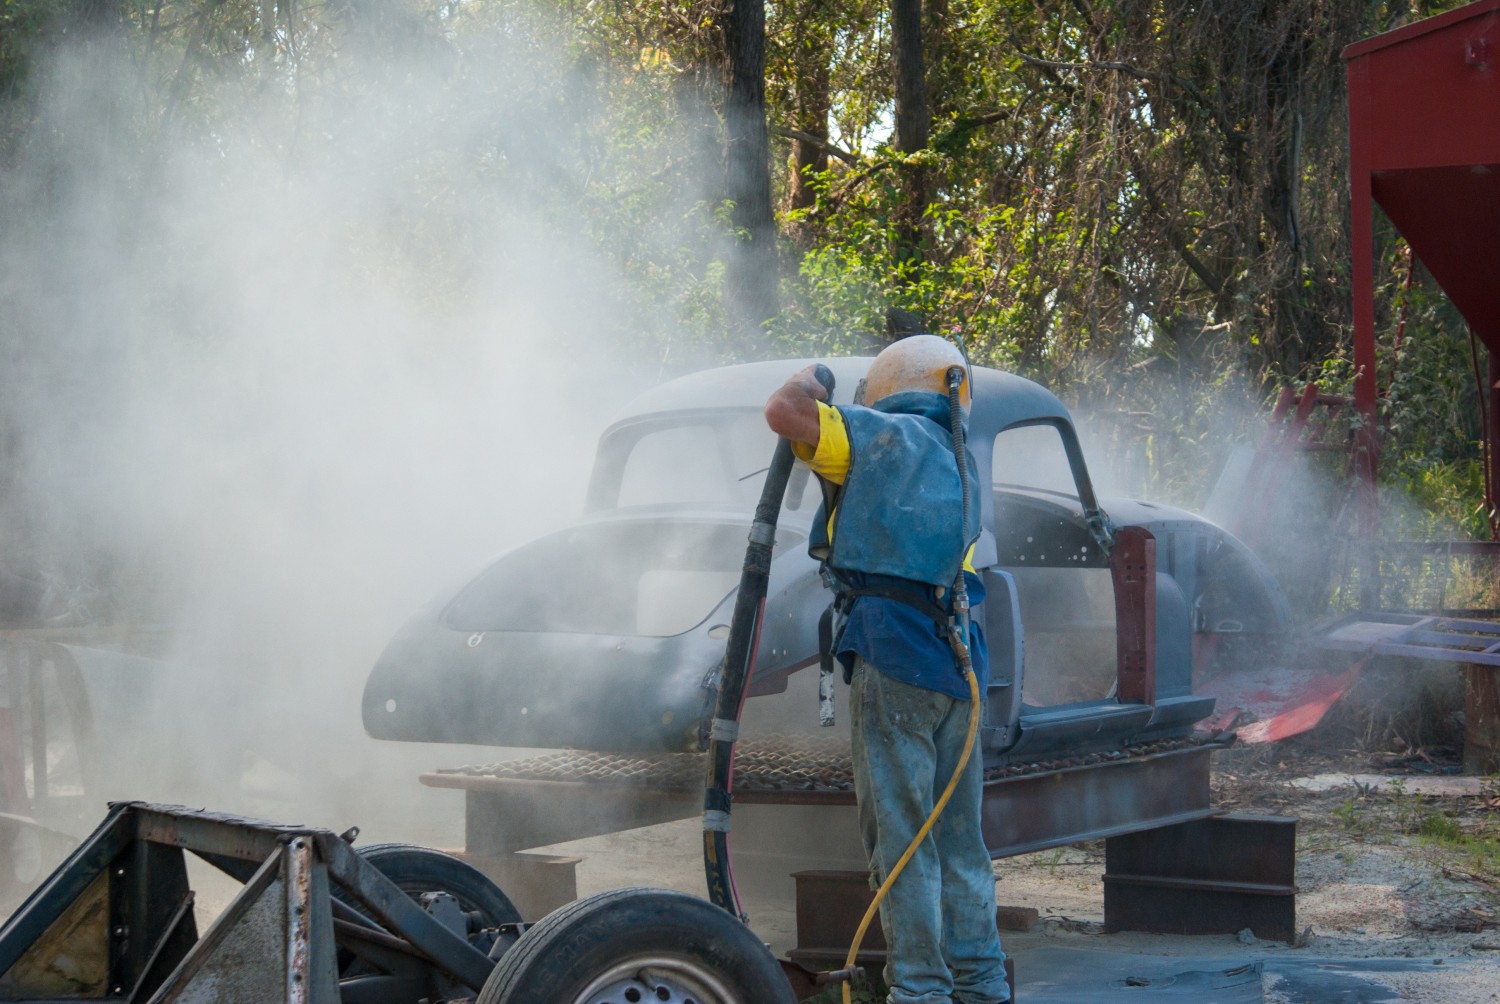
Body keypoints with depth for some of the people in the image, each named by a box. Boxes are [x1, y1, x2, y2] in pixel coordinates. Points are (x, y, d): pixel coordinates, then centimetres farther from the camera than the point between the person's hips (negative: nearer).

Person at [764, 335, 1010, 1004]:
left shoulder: (884, 435, -1)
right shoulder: (958, 461, 22)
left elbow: (784, 411, -10)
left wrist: (810, 379, 10)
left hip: (892, 653, -7)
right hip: (960, 659, 8)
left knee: (900, 835, -6)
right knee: (959, 838, 12)